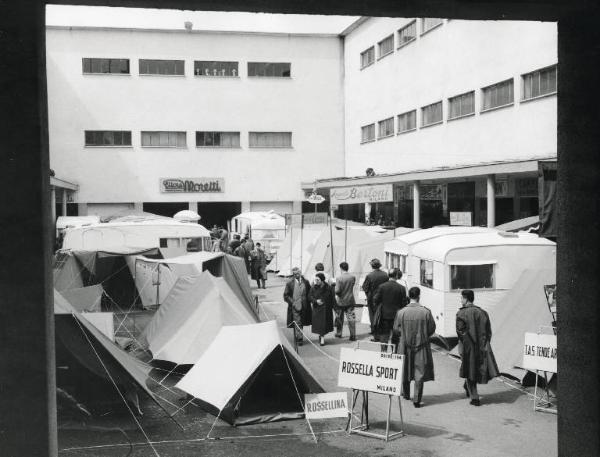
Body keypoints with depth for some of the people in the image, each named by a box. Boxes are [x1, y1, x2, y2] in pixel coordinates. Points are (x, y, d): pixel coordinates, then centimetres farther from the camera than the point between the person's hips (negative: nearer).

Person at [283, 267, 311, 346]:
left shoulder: (306, 282, 1)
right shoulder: (289, 283, -6)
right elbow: (286, 295, -2)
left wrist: (307, 301, -2)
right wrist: (292, 302, -13)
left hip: (304, 307, 3)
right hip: (295, 307, -3)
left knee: (301, 323, 13)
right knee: (297, 324, -6)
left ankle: (297, 338, 29)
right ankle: (299, 339, -2)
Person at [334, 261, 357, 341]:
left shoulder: (339, 278, -17)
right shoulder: (353, 277, -4)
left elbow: (337, 291, -20)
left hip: (341, 301, -2)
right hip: (350, 301, 2)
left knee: (339, 318, 16)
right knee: (351, 318, 3)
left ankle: (338, 333, 28)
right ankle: (353, 336, -1)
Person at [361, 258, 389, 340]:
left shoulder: (369, 276, -16)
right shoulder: (385, 275, -6)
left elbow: (365, 288, -9)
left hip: (372, 299, -3)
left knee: (373, 318, 6)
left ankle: (375, 336, 7)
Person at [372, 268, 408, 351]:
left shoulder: (382, 286, -7)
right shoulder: (401, 288, -10)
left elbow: (376, 301, -5)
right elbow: (404, 303, -6)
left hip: (384, 315, 1)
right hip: (396, 316, -1)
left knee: (384, 335, 10)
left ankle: (383, 351, 11)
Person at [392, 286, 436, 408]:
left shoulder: (401, 312, -10)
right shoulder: (426, 312, -12)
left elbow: (396, 330, -3)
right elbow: (432, 329, -2)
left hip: (405, 346, 2)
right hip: (421, 346, -1)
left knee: (405, 371, 19)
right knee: (419, 373, 5)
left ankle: (406, 394, 36)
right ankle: (417, 399, 3)